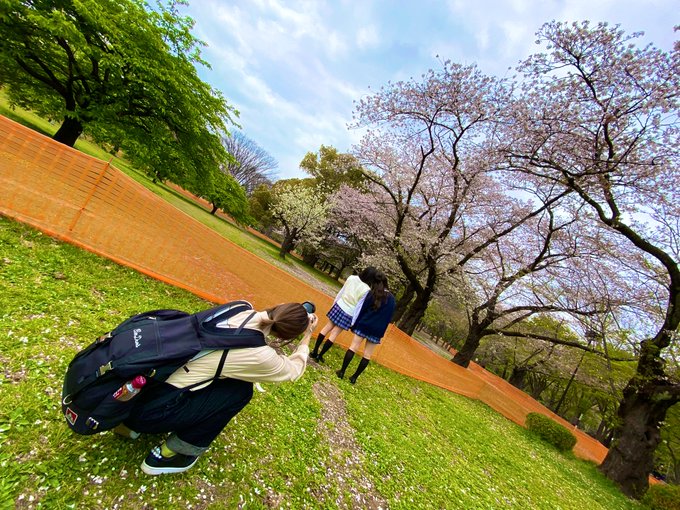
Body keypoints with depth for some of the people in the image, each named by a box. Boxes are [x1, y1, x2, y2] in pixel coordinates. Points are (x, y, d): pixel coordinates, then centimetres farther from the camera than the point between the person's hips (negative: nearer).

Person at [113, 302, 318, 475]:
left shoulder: (243, 311, -2)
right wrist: (307, 337, 16)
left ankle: (131, 423, 27)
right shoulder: (260, 355, -17)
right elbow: (294, 370, 4)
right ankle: (168, 454, 12)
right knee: (241, 389, 0)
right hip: (150, 409, -7)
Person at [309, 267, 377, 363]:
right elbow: (359, 307, -13)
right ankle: (320, 355, 17)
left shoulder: (352, 278, -5)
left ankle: (314, 352, 22)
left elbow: (341, 292, 5)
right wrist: (354, 322, -5)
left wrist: (334, 303, 18)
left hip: (339, 306, 4)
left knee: (327, 328, 16)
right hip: (348, 313, -4)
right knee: (334, 334, 7)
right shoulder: (367, 290, -18)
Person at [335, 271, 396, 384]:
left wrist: (355, 324, 1)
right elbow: (390, 317, 8)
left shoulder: (372, 294, -6)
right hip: (377, 330, 2)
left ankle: (342, 372, 9)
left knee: (353, 347, 6)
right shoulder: (392, 299, 2)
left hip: (364, 325, -2)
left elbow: (362, 309, -5)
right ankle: (354, 377, 16)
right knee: (367, 355, 10)